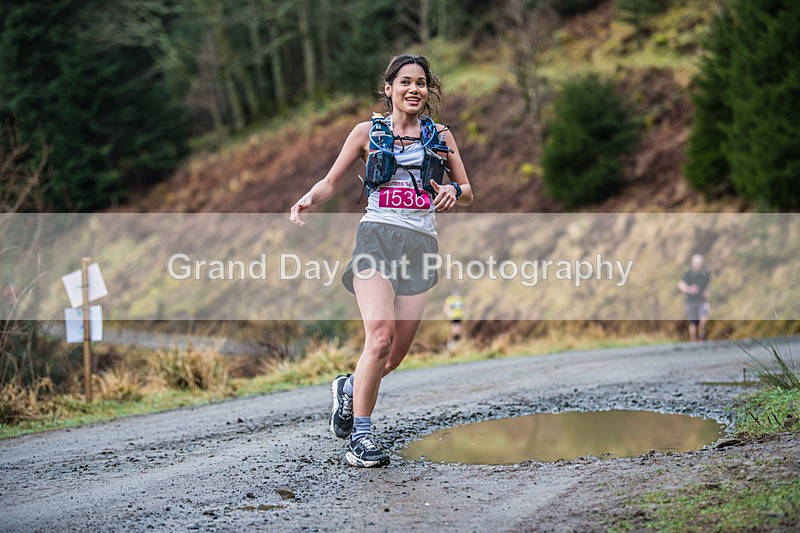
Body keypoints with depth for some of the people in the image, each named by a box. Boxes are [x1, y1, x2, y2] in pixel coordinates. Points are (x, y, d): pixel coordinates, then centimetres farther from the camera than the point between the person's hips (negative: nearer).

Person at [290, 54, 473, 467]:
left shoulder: (439, 135, 15)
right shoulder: (368, 132, 10)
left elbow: (467, 195, 17)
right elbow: (330, 183, 13)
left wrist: (453, 191, -7)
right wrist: (307, 200, -9)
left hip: (421, 244, 3)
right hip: (377, 236, -3)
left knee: (395, 355, -1)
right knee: (380, 336, -23)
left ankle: (349, 388, 31)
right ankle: (359, 437, -13)